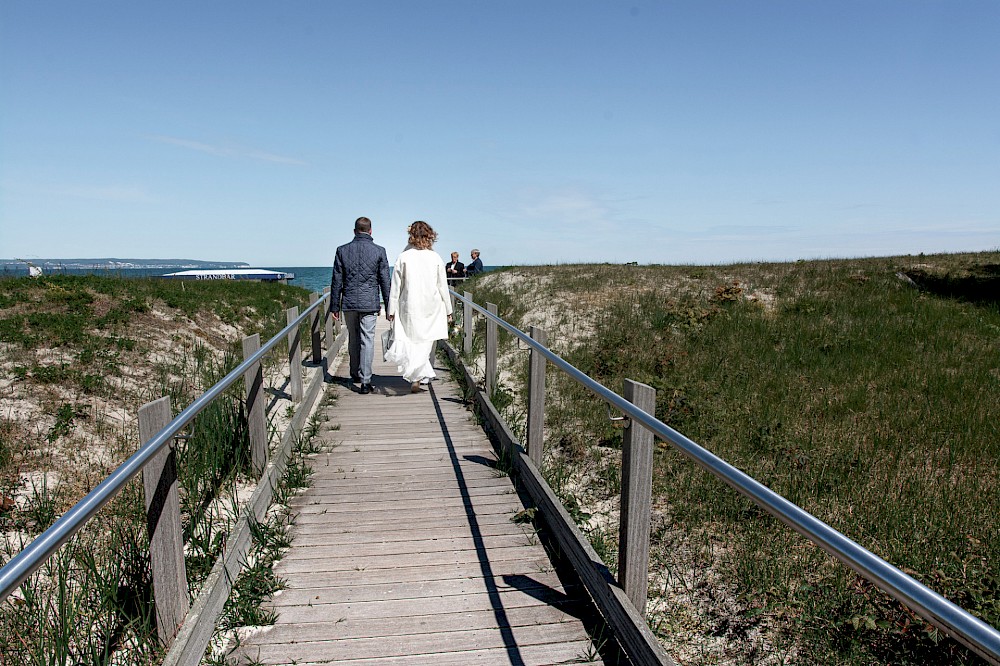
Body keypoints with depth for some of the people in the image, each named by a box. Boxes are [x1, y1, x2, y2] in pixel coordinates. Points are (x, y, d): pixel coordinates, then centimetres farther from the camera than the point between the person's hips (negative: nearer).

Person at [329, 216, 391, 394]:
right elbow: (385, 281, -1)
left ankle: (355, 375, 30)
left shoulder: (342, 250, 1)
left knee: (353, 340, 17)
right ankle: (365, 381, -5)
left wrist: (334, 306, 9)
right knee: (367, 341, -1)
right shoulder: (379, 251, -3)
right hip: (369, 303, -2)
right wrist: (388, 307, 7)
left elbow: (336, 281, 3)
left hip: (349, 303, 2)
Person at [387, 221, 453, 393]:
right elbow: (443, 286, 3)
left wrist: (392, 309, 5)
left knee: (412, 340, 10)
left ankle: (426, 374, 8)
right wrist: (448, 310, 12)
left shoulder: (403, 257, -4)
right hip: (431, 307, 1)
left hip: (409, 307, 0)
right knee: (426, 342, 7)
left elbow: (396, 286, -3)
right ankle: (417, 376, 1)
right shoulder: (435, 258, -2)